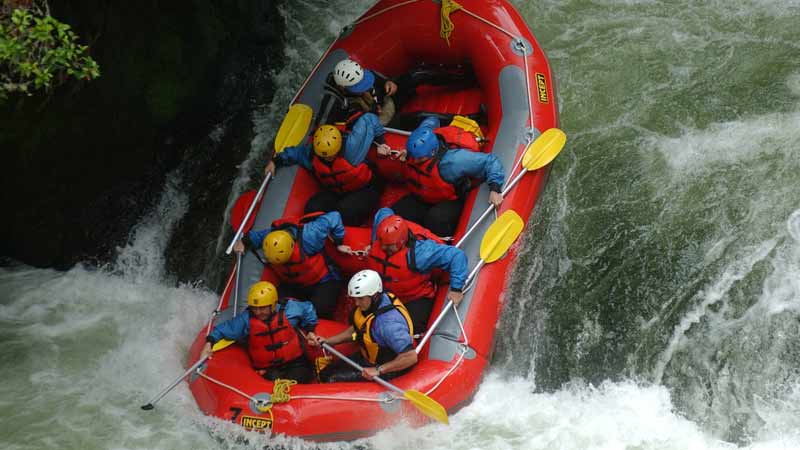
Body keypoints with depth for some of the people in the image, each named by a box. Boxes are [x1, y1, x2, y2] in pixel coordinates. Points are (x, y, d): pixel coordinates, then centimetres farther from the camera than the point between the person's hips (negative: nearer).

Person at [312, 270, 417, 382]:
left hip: (387, 369, -9)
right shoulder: (369, 304, -9)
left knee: (333, 381, -14)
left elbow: (411, 357, -38)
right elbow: (355, 329, 11)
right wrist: (328, 341, 2)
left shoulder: (389, 322, -36)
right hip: (368, 356, 9)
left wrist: (378, 370, -34)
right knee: (325, 374, 8)